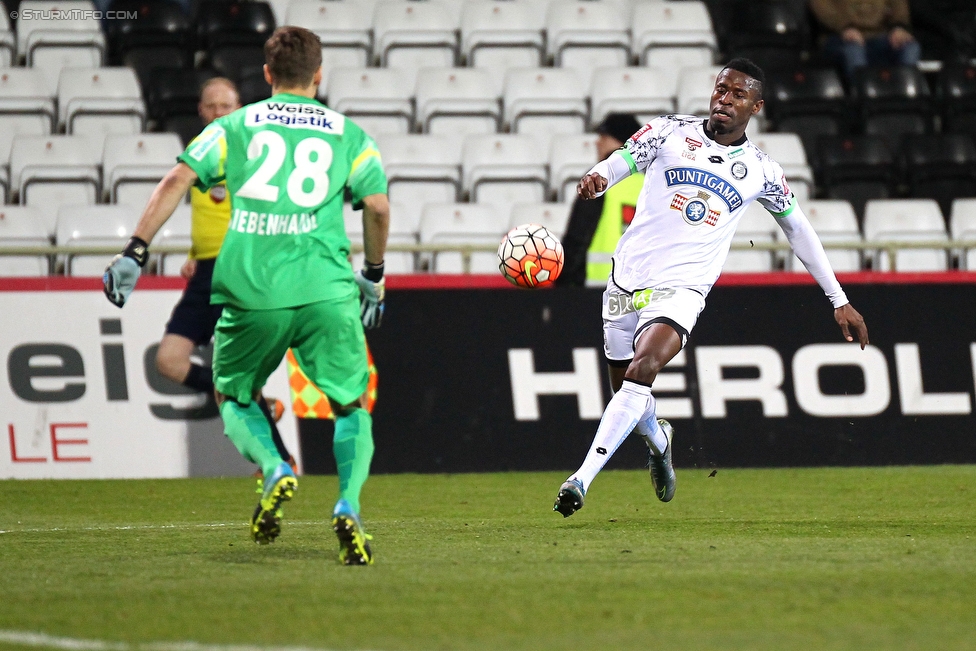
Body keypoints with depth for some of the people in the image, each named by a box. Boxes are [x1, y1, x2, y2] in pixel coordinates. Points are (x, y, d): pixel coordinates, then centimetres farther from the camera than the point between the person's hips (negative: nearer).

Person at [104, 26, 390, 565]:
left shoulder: (235, 126, 15)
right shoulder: (347, 134, 15)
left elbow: (177, 180, 3)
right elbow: (377, 206, 6)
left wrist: (134, 253, 2)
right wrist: (373, 275, 21)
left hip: (250, 292, 0)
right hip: (325, 290, 0)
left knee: (234, 398, 22)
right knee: (352, 406, 14)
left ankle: (274, 468, -7)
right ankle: (348, 507, -10)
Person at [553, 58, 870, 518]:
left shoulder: (761, 170, 8)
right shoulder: (671, 131, 5)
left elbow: (799, 230, 19)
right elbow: (618, 164, -2)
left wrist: (839, 300, 19)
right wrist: (596, 178, -28)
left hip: (680, 289, -2)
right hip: (627, 277, 2)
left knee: (640, 373, -26)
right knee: (627, 392, 11)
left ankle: (583, 478, -30)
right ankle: (658, 437, 47)